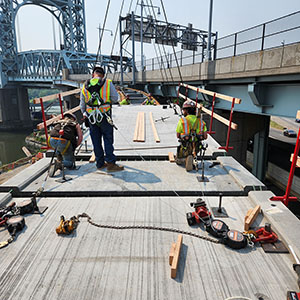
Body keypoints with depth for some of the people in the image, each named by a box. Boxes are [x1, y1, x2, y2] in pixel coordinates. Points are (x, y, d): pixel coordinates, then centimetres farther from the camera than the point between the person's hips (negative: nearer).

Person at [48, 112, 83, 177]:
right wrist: (73, 147, 28)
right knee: (70, 162, 11)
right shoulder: (75, 124, 26)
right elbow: (80, 138, 15)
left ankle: (59, 160, 25)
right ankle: (58, 164, -15)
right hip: (64, 142, -4)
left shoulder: (58, 122, 36)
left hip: (52, 140, 4)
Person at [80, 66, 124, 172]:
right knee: (108, 140, 1)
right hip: (105, 116, -3)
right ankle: (110, 163, 0)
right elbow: (115, 98, -4)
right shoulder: (108, 83, -4)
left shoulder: (85, 86, 6)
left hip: (91, 118, 4)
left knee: (96, 141, 10)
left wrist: (84, 114, 27)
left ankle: (100, 163, 17)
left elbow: (82, 104, 12)